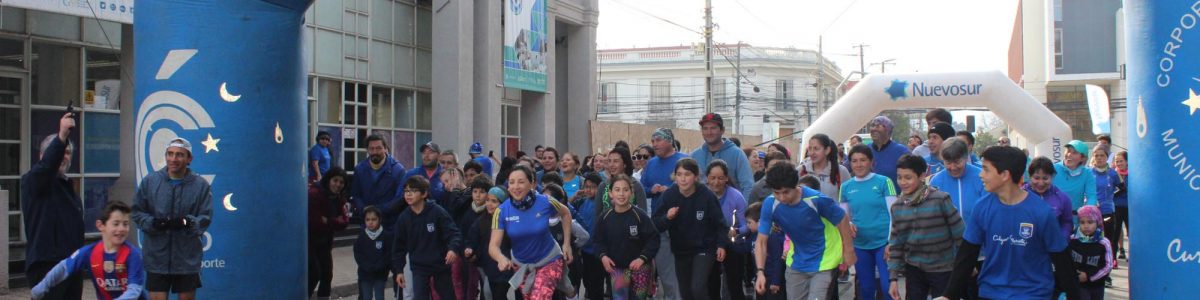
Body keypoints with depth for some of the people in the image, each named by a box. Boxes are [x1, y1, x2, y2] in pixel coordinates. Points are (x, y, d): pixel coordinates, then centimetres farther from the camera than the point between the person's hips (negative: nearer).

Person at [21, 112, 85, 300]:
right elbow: (46, 164, -28)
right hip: (46, 264, -8)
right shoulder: (33, 181, -4)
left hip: (71, 262, 8)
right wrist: (62, 136, -42)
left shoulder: (67, 185, 20)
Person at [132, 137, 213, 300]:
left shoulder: (201, 185, -3)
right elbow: (137, 212, 6)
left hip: (188, 258, 0)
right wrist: (152, 223, -13)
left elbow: (205, 218, -4)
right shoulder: (149, 181, 1)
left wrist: (186, 223, -22)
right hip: (157, 256, 0)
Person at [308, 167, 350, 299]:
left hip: (325, 241, 8)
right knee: (314, 273, -12)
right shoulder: (314, 194, -21)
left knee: (327, 274, 7)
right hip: (309, 240, -8)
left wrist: (327, 221, -20)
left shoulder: (339, 198, 3)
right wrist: (335, 221, -16)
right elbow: (313, 220, -28)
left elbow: (343, 221, -5)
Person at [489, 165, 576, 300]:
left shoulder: (546, 202, -21)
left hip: (549, 261, -3)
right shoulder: (502, 211, -19)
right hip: (521, 265, 3)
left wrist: (567, 244, -3)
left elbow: (565, 213, 1)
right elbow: (493, 245, -23)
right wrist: (501, 258, -45)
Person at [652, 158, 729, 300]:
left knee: (698, 288, -19)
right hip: (680, 251, 4)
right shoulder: (668, 195, -13)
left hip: (704, 249, -4)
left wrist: (722, 244, -11)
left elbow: (719, 223, -6)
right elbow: (656, 224, -9)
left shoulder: (707, 196, -18)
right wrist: (667, 217, -27)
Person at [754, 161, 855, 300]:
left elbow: (842, 220, -10)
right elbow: (761, 241, -13)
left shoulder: (816, 199, -28)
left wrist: (848, 250, -3)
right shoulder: (770, 204, -18)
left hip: (823, 263, -4)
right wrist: (760, 272, -25)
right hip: (796, 264, 4)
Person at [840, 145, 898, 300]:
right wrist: (848, 224, -11)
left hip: (883, 242, -3)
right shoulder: (846, 187, 5)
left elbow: (894, 214, -5)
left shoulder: (884, 182, -5)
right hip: (860, 244, 4)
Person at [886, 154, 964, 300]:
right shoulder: (897, 207, 0)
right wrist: (893, 277, 3)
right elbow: (896, 244, 6)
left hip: (942, 269, -4)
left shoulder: (940, 200, -14)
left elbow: (959, 234, -8)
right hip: (914, 269, 4)